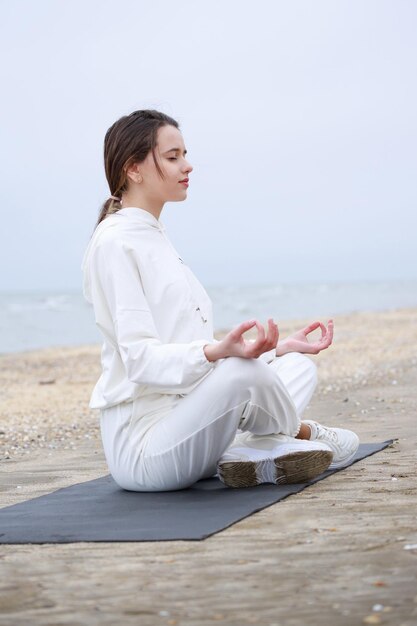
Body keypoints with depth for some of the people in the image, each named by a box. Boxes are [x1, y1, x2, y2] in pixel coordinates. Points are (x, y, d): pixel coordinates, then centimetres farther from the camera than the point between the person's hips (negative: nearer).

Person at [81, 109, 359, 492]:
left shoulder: (156, 237, 18)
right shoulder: (115, 242, -11)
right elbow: (141, 358, -21)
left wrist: (280, 346, 7)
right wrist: (220, 351, -36)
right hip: (140, 442, -10)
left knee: (299, 366, 13)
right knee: (243, 371, -31)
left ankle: (252, 452, -11)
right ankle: (302, 433, 0)